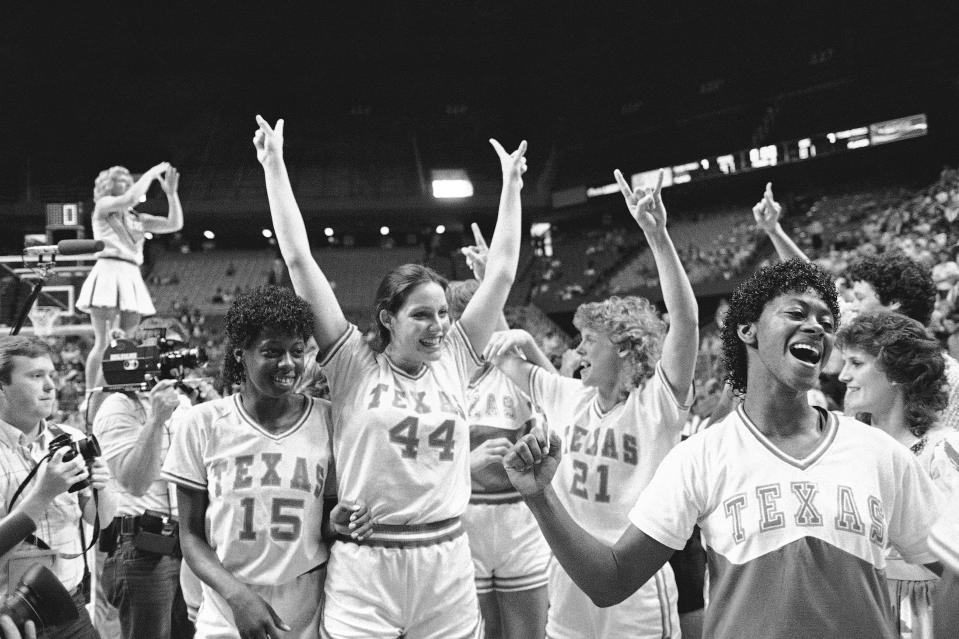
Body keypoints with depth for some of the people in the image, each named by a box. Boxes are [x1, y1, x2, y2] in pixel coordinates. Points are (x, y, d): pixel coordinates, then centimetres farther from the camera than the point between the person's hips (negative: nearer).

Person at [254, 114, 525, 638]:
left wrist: (511, 183, 11)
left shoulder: (452, 361, 4)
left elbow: (501, 272, 8)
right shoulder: (354, 366, -5)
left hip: (447, 567, 3)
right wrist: (274, 165, -6)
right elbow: (299, 261, -7)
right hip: (364, 568, -3)